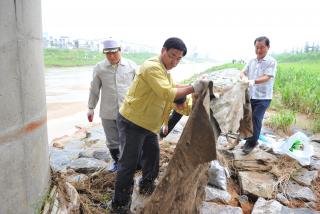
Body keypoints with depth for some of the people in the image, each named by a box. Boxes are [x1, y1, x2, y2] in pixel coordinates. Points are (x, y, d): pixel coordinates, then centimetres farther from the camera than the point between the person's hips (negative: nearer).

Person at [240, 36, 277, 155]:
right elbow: (242, 72, 4)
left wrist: (253, 81, -36)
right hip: (250, 95, 5)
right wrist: (244, 78, -21)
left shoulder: (271, 61, -8)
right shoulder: (251, 61, 8)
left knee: (256, 119, -9)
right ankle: (250, 139, 29)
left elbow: (266, 78, -18)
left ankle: (252, 143, 7)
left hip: (263, 97, -5)